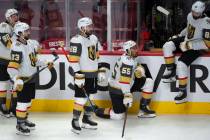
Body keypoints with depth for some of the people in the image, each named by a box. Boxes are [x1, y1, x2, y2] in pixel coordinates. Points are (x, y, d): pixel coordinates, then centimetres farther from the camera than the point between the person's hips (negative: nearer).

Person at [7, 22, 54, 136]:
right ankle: (20, 125, 4)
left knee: (28, 100, 19)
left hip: (31, 78, 9)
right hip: (22, 80, -9)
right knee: (22, 102, -5)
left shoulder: (30, 44, 6)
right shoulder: (17, 48, -24)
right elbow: (12, 67, -30)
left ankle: (24, 120, 33)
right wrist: (17, 79, -42)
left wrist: (45, 64, 15)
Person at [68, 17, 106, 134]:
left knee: (90, 97, 14)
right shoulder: (77, 41, -17)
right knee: (81, 98, -7)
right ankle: (75, 122, 3)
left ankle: (87, 120, 26)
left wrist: (101, 70, 15)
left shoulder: (94, 38, 10)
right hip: (82, 74, -8)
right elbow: (73, 60, -20)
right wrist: (78, 76, -23)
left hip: (93, 74, 8)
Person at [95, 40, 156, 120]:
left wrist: (139, 70, -9)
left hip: (126, 86, 10)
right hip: (117, 90, -10)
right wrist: (127, 95, -41)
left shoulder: (130, 58, 1)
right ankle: (99, 112, 15)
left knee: (149, 82, 2)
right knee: (119, 116, -8)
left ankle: (144, 108, 7)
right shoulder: (127, 61, -27)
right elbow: (124, 80, -35)